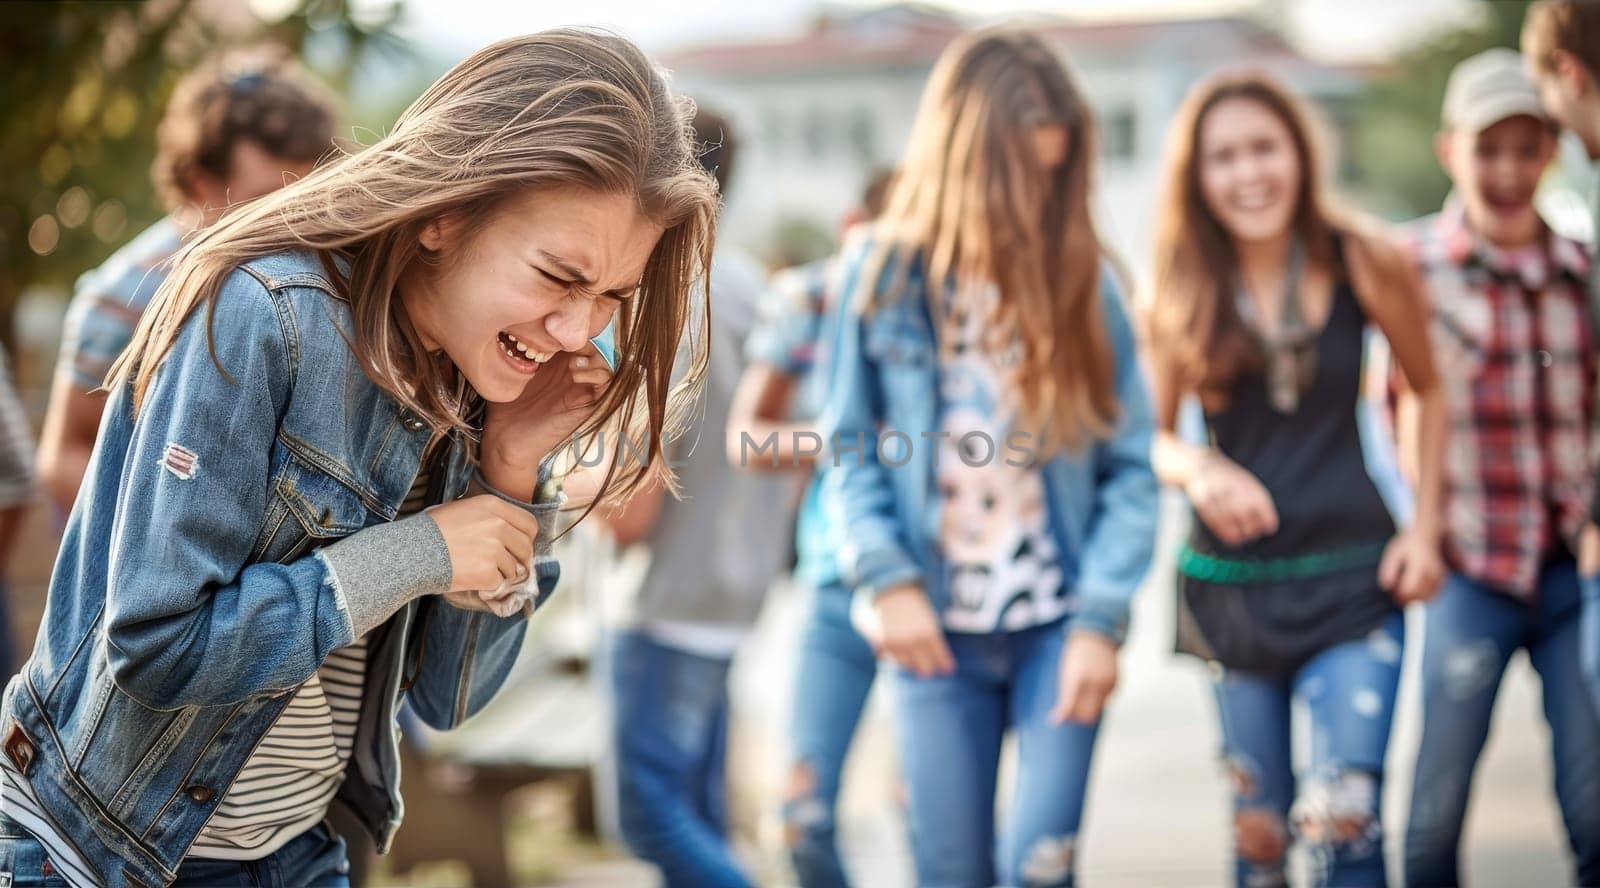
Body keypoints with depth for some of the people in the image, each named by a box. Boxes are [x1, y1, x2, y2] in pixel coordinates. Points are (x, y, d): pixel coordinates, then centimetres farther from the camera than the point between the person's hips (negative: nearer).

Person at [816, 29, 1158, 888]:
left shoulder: (1080, 276, -1)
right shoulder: (883, 274, 0)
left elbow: (1130, 466, -2)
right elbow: (848, 452, 4)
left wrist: (1100, 620, -9)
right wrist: (886, 579, -9)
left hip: (1058, 629, 0)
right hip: (936, 632, 1)